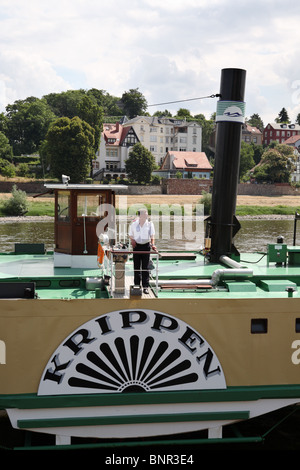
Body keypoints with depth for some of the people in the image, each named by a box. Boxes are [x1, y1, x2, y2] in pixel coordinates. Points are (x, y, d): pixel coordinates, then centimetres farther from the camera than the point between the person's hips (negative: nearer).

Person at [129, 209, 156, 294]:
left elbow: (152, 235, -4)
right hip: (137, 246, 1)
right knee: (136, 267, 6)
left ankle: (145, 287, 4)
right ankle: (137, 285, 17)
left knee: (145, 267, 0)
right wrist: (133, 241, -5)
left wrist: (152, 244, -19)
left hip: (146, 246, -1)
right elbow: (131, 235, 12)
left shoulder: (150, 224, 1)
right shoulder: (133, 224, 3)